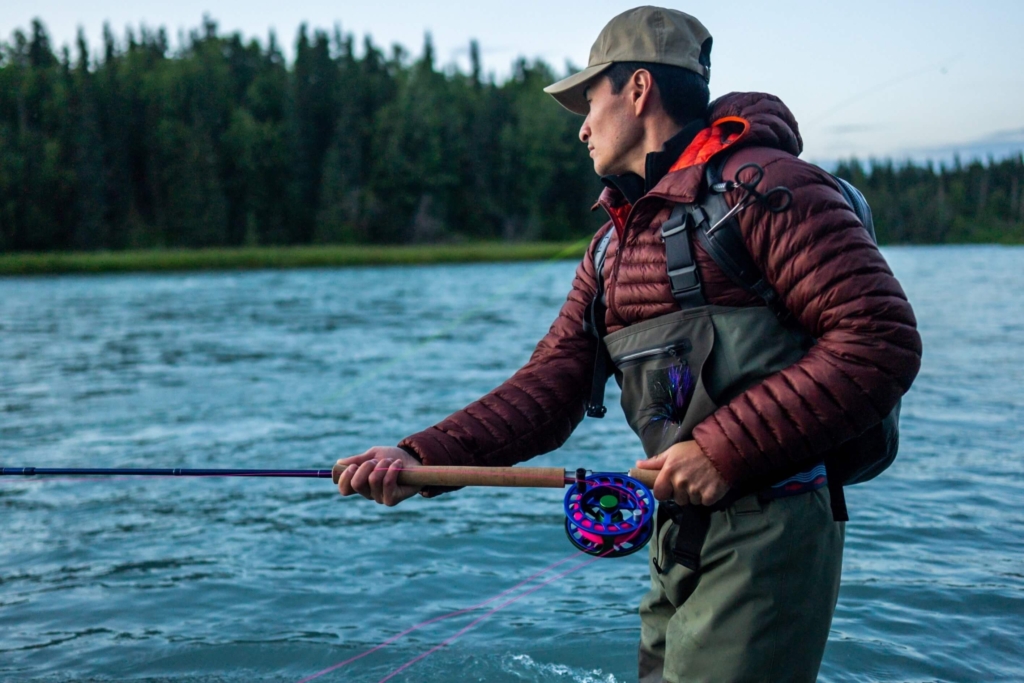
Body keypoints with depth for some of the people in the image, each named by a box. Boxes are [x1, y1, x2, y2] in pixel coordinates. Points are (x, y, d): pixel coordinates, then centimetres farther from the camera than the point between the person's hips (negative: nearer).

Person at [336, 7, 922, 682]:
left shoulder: (763, 185, -9)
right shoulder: (612, 245, 16)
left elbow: (882, 339, -16)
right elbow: (548, 386, 7)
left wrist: (726, 448, -20)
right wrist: (420, 458, -7)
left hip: (768, 530, -8)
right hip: (678, 537, 8)